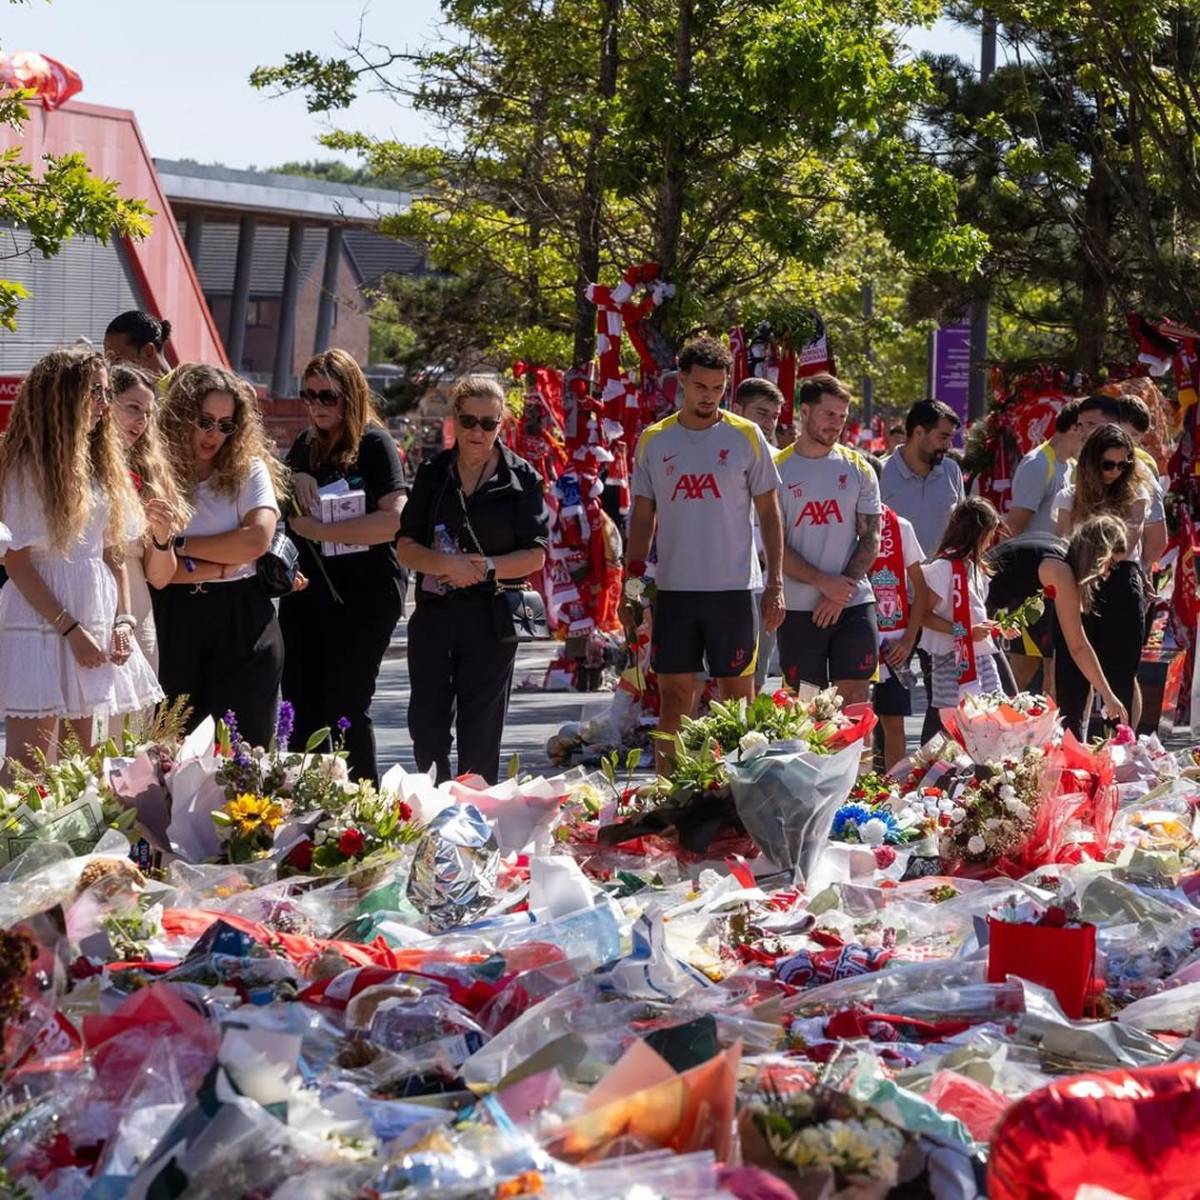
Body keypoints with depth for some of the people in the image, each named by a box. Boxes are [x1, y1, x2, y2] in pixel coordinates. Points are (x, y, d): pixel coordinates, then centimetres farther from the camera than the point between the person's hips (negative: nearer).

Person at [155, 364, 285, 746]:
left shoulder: (249, 469, 5)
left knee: (249, 745, 2)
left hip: (243, 619, 1)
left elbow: (257, 539, -11)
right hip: (175, 624, -1)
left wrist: (180, 546, -7)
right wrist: (223, 565, -12)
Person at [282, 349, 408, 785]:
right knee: (302, 707, 7)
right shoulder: (306, 445, 14)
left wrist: (321, 530, -19)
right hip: (307, 590, 7)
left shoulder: (374, 443, -7)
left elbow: (395, 518, -19)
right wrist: (294, 480, -1)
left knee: (346, 708, -4)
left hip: (364, 595, -7)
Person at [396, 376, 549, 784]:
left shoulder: (520, 478, 0)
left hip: (491, 617, -2)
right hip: (434, 612, 3)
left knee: (480, 735, 3)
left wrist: (487, 567, -18)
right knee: (426, 725, 4)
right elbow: (405, 547, 4)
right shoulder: (433, 473, 8)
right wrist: (448, 564, -14)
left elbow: (535, 555, -3)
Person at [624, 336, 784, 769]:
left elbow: (769, 513, 3)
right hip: (673, 588, 2)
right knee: (674, 696, 5)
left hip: (732, 588, -2)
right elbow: (642, 516, 12)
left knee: (738, 695, 2)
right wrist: (631, 582, 5)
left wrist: (775, 583, -3)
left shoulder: (746, 437, 1)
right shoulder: (654, 440, 7)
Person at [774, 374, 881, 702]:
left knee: (854, 698, -1)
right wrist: (825, 583, -13)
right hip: (799, 608, -2)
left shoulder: (858, 469, 8)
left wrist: (841, 592, -8)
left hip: (854, 604, 2)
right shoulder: (778, 470, 0)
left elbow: (870, 539, 5)